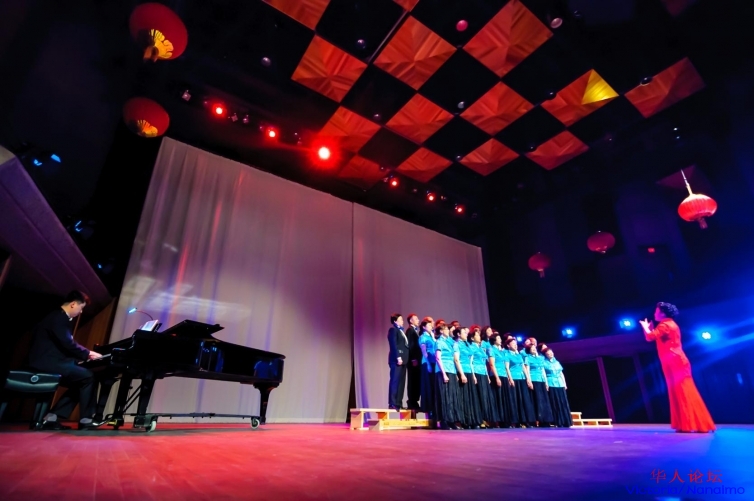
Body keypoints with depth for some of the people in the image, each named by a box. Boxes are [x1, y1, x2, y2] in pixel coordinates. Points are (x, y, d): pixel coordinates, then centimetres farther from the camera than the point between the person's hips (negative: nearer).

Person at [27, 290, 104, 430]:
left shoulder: (60, 317, 18)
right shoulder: (58, 317, -15)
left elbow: (65, 345, 19)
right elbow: (68, 344, -21)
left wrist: (85, 355, 10)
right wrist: (88, 354, -9)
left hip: (50, 361, 10)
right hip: (47, 362, -10)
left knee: (79, 383, 12)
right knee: (88, 377, -13)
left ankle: (52, 417, 7)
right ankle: (85, 419, -7)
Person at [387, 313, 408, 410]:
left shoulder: (401, 331, 23)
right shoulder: (393, 330, -2)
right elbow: (394, 344, -13)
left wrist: (404, 358, 10)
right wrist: (398, 357, -20)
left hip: (402, 359, 9)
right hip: (397, 359, -9)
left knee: (401, 382, 7)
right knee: (395, 381, -8)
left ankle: (398, 403, 11)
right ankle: (392, 403, -6)